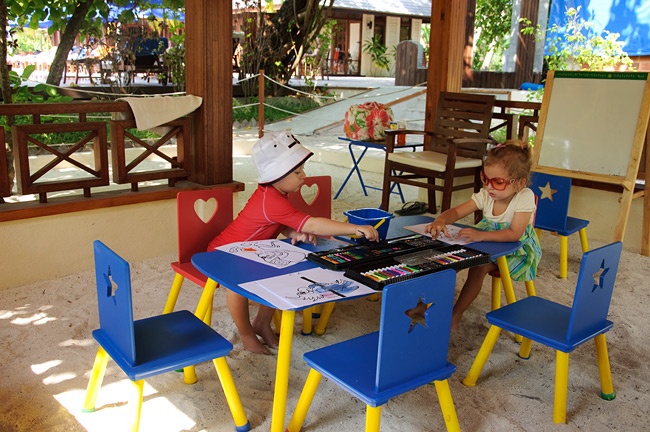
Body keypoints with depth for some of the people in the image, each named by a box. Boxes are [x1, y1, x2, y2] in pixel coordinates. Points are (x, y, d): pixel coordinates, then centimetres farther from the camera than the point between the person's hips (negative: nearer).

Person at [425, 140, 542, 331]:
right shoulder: (486, 195, -12)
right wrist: (440, 221, -40)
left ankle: (455, 315, -17)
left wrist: (481, 235, -45)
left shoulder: (525, 197, -25)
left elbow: (514, 234, -32)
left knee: (478, 268, -28)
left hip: (516, 251, -5)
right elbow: (457, 211, -16)